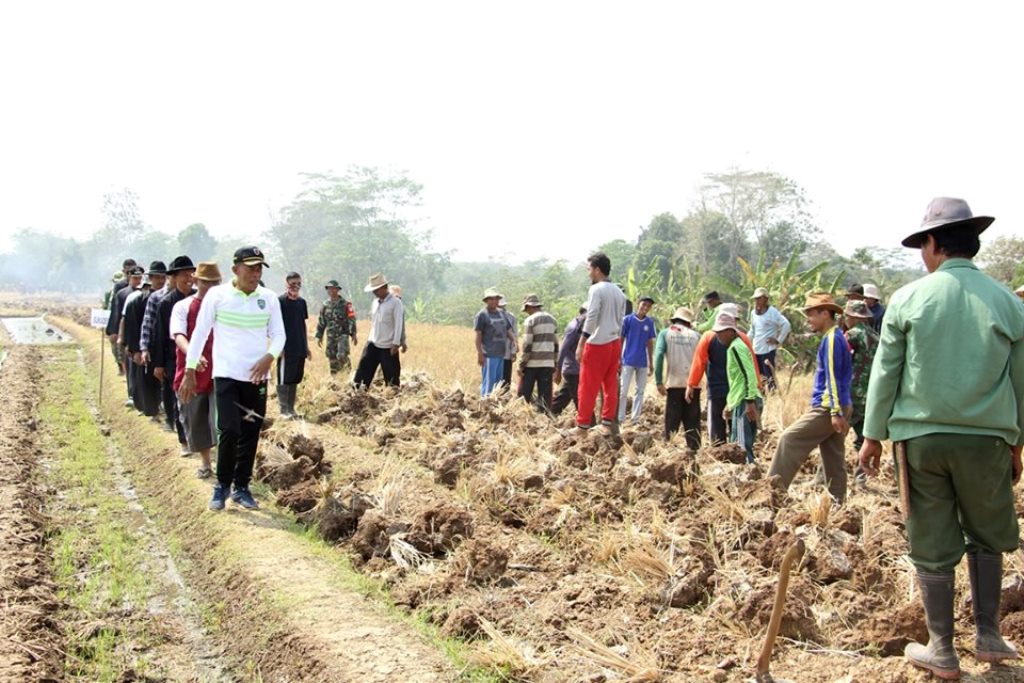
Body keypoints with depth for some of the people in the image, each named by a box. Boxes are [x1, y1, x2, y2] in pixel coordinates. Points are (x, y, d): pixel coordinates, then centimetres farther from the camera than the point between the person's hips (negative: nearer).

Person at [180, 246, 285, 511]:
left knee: (251, 434, 7)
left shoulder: (269, 298, 2)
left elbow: (278, 335, 5)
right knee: (229, 431, -12)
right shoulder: (217, 295, -5)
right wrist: (190, 371, -3)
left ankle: (241, 487, 20)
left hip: (257, 376, 3)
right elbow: (200, 334, -2)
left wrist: (269, 357, -15)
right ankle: (222, 485, 8)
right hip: (226, 375, -3)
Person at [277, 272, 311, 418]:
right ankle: (283, 410, 5)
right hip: (286, 349, -6)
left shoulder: (302, 302, 12)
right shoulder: (280, 301, -7)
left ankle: (291, 409, 18)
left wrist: (307, 346, 15)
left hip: (300, 349, 6)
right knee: (284, 380, -1)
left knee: (295, 379, 10)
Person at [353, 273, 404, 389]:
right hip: (372, 343, 6)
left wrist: (396, 343, -18)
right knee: (364, 368, -1)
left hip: (388, 346, -6)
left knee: (391, 374, 2)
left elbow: (398, 324, -14)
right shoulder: (375, 302, 10)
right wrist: (369, 336, 15)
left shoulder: (396, 302, -11)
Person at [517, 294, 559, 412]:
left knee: (524, 394, 4)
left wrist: (521, 365, -7)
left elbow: (527, 345, -11)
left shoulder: (530, 320, -6)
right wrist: (555, 366, 19)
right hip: (548, 363, 5)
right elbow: (556, 344, 15)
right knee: (545, 395, 4)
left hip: (532, 364, -5)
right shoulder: (552, 320, 13)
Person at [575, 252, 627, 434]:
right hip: (615, 343, 8)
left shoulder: (596, 289, -10)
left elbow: (591, 318, -17)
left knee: (588, 387, -3)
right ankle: (609, 422, 12)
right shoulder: (619, 292, 14)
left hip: (597, 344, -7)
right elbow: (621, 321, 16)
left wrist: (581, 344, -17)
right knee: (611, 385, 10)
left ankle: (582, 425, 0)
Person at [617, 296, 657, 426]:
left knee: (640, 390, 6)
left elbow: (650, 343, 11)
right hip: (628, 361, -3)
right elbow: (620, 340, 0)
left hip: (643, 362, 4)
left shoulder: (650, 322, 5)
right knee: (623, 390, -2)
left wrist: (651, 363, 11)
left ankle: (635, 419, 12)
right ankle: (620, 419, 3)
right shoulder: (627, 320, -4)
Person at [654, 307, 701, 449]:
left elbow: (659, 355, -7)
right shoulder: (695, 335, 10)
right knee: (692, 422, 7)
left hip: (674, 384, -1)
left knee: (672, 421, 3)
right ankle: (694, 449, 5)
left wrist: (659, 382, -9)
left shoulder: (665, 333, 6)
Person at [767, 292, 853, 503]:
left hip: (828, 408, -10)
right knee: (833, 457, 10)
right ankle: (837, 502, 12)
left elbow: (833, 378, -19)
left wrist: (836, 412, -23)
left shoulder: (831, 339, -13)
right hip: (836, 408, 10)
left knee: (790, 439, -7)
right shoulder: (836, 338, 17)